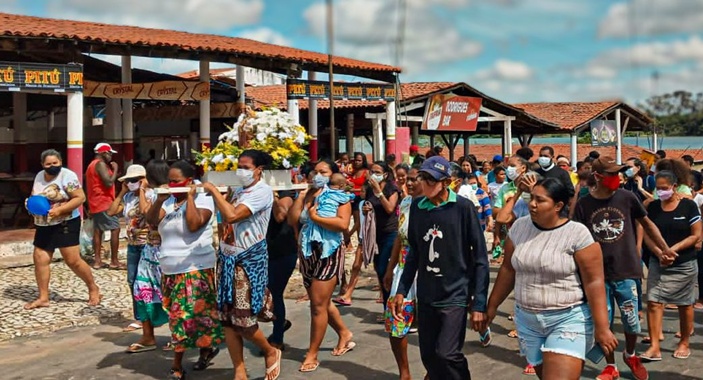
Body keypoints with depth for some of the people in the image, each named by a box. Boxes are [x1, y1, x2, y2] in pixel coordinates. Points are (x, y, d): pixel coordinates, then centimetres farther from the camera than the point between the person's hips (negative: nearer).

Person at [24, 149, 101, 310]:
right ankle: (43, 298, 13)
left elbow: (80, 198, -18)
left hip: (65, 224, -7)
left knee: (73, 261, -6)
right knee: (39, 259, 4)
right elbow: (34, 197, 23)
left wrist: (59, 210, -25)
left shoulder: (67, 176, -13)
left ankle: (93, 289, 12)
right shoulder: (39, 176, 9)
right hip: (43, 225, 7)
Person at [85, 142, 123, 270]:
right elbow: (109, 183, -22)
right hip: (104, 203, -10)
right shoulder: (101, 164, -12)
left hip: (95, 204, 10)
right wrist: (115, 169, -11)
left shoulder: (91, 165, 20)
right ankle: (114, 261, -7)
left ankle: (97, 261, 7)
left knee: (97, 231, 8)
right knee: (115, 229, -7)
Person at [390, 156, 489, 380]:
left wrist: (479, 304, -12)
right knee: (429, 355, 8)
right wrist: (402, 291, 9)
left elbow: (480, 258, -9)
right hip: (426, 296, 5)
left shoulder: (463, 208, -10)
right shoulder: (417, 207, 3)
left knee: (447, 354, -16)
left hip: (455, 295, -4)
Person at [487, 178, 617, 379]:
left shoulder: (577, 234, -14)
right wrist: (492, 305, 14)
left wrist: (602, 328, -15)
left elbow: (594, 282, -14)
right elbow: (508, 269, 10)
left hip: (568, 319, -5)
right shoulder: (519, 227, 0)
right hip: (527, 319, 5)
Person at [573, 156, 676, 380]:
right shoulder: (583, 204, -4)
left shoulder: (627, 198, -4)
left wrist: (665, 248, 12)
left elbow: (647, 224, 10)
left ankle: (630, 355, 36)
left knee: (632, 323, 6)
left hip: (627, 271, 0)